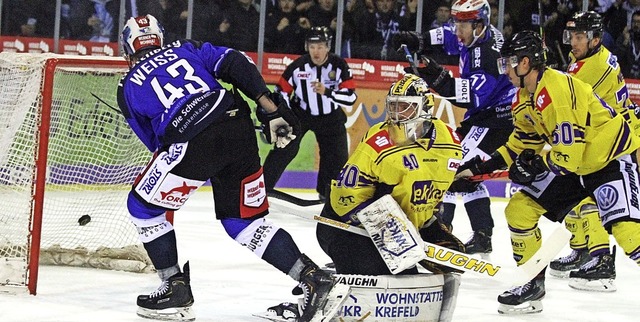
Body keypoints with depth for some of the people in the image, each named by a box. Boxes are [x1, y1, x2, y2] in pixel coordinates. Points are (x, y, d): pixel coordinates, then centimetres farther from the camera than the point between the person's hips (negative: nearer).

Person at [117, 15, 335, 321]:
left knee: (143, 207, 17)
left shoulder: (128, 88, 20)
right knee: (245, 220, 17)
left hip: (193, 142, -4)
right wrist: (271, 109, 6)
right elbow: (235, 64, 11)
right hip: (240, 129, 4)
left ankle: (176, 288, 16)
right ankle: (311, 277, 5)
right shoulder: (187, 49, 26)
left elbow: (154, 141, 25)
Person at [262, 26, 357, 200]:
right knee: (283, 150, -11)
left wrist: (326, 92, -39)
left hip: (330, 116, 1)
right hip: (300, 112, -1)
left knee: (338, 156, 4)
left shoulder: (339, 65, -19)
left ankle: (327, 191, 26)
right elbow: (281, 92, -9)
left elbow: (350, 97, -25)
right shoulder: (297, 66, -19)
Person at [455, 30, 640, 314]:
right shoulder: (525, 98, 4)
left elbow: (569, 152, -29)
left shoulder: (557, 90, -27)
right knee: (519, 209, 4)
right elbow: (521, 144, 14)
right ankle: (533, 284, 15)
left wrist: (533, 167, -16)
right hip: (575, 164, 10)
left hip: (612, 157, -10)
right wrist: (479, 168, 8)